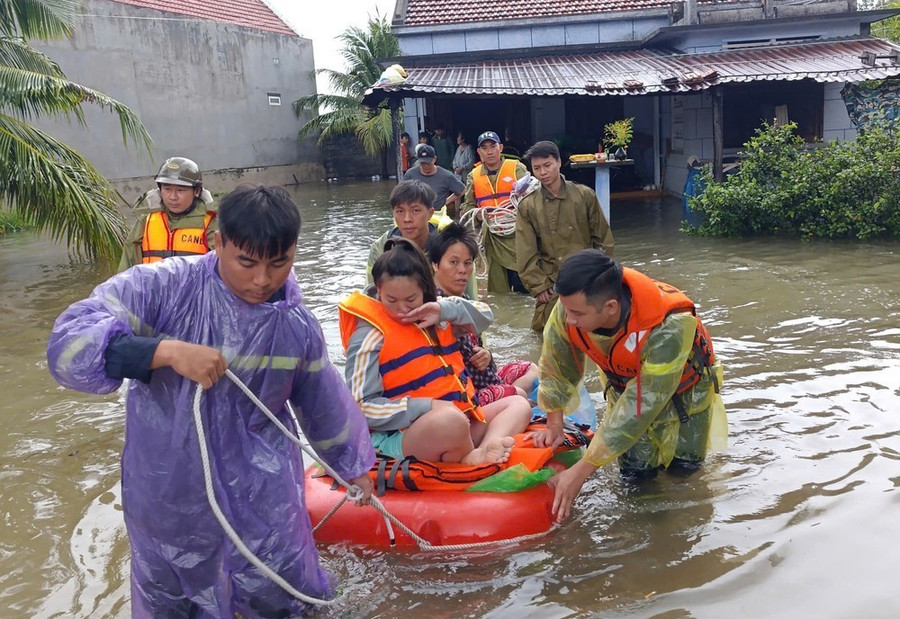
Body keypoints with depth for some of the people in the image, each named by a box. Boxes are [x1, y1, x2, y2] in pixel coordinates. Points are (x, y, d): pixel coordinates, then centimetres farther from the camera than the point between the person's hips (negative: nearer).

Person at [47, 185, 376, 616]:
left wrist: (354, 464, 22)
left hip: (263, 495, 1)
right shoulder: (162, 288, -17)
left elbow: (325, 406, 10)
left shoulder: (298, 328, -6)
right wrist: (169, 351, -37)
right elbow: (69, 342, -26)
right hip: (168, 491, -1)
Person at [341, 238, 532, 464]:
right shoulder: (370, 337, -8)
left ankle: (484, 451, -24)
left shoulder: (432, 318, 14)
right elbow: (361, 407, -13)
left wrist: (445, 309, -3)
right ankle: (472, 463, -6)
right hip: (402, 436, -9)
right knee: (450, 420, -39)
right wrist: (427, 406, -20)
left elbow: (484, 315, 19)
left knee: (518, 404, 7)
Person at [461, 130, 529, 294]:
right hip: (491, 237, 3)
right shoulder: (473, 176, 11)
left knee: (522, 284, -5)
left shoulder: (517, 168, 2)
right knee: (497, 288, 7)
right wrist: (477, 213, -6)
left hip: (516, 234, -3)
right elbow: (467, 206, 15)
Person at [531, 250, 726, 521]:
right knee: (635, 470, -1)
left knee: (685, 463, 4)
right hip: (625, 382, 3)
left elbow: (638, 409, -40)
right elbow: (556, 366, -12)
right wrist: (554, 424, -4)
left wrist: (580, 472, -38)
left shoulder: (669, 328, -45)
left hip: (683, 381, -3)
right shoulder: (570, 309, -33)